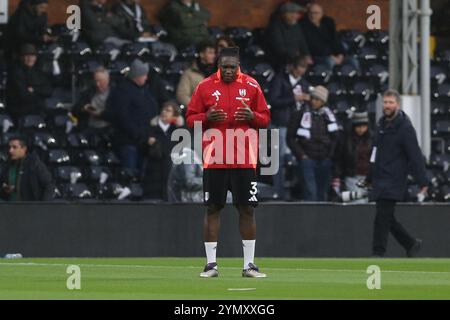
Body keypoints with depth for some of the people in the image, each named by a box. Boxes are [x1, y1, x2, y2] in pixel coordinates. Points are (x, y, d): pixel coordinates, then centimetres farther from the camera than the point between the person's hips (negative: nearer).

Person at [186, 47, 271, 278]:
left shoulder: (251, 86, 6)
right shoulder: (205, 87, 4)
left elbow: (265, 119, 9)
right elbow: (190, 119, 6)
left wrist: (252, 116, -12)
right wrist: (207, 118, -14)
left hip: (244, 160, 0)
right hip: (214, 160, 0)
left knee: (247, 209, 1)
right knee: (212, 209, 1)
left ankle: (249, 264, 6)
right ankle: (211, 264, 7)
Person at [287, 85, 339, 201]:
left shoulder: (328, 115, 10)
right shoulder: (300, 114, 0)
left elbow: (335, 137, 15)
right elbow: (291, 138, 1)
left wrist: (331, 155, 3)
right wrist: (301, 155, -6)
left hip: (325, 160, 4)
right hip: (307, 158, -4)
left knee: (323, 193, 7)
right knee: (310, 191, -15)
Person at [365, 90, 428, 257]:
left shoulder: (404, 127, -9)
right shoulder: (382, 124, 16)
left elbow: (415, 155, -13)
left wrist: (422, 182, -18)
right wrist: (369, 178, 29)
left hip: (393, 181, -8)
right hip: (379, 179, 8)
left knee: (382, 217, -13)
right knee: (387, 219, 10)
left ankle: (378, 253, -11)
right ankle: (412, 244, 23)